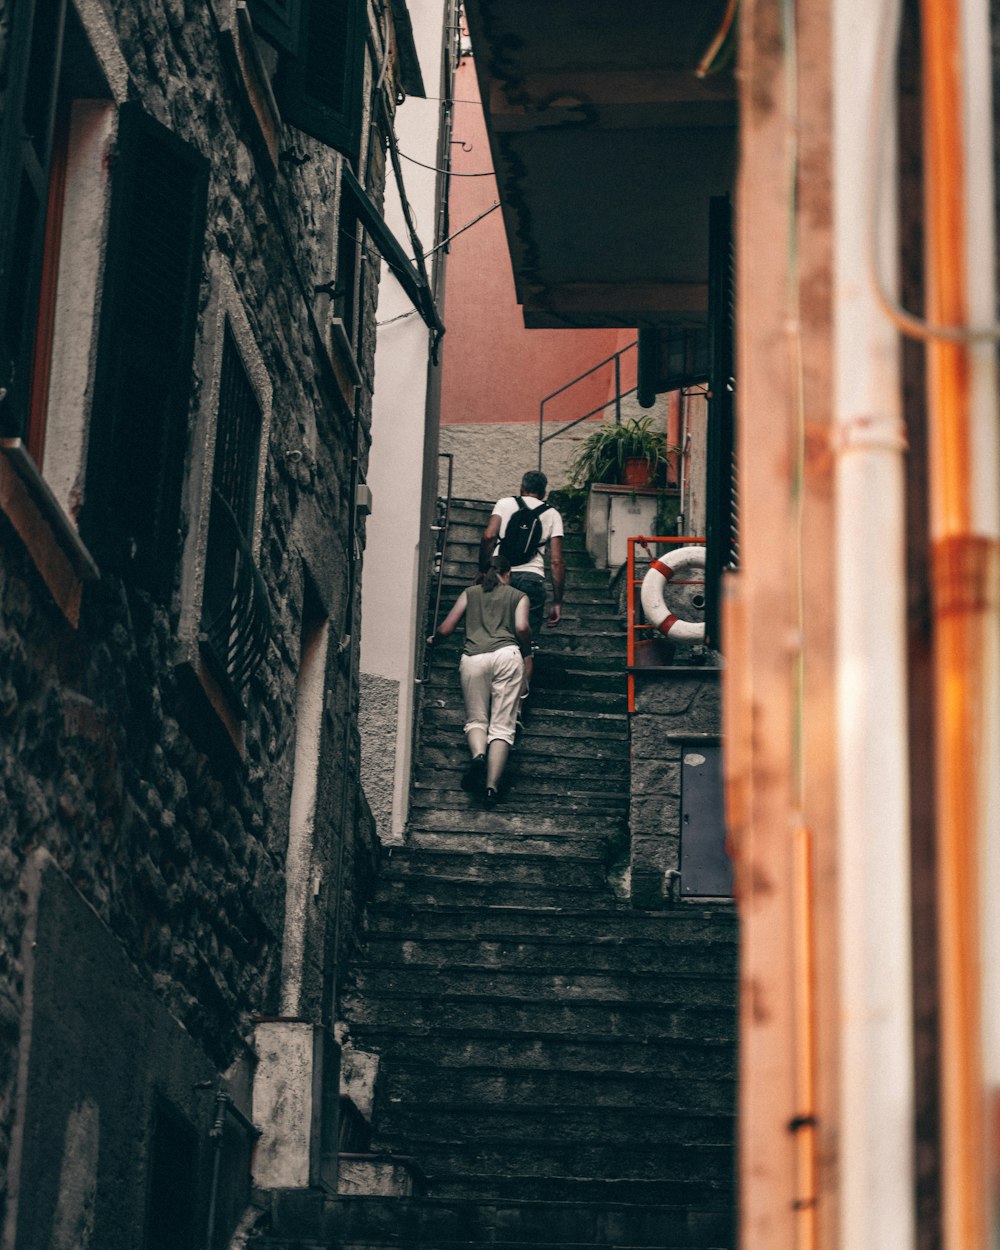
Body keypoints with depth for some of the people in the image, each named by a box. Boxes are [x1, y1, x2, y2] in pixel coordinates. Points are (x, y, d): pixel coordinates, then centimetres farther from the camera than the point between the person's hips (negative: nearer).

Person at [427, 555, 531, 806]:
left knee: (476, 719, 10)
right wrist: (526, 652, 21)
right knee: (502, 726, -3)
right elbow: (522, 627, 2)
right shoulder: (518, 596, 20)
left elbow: (445, 629, 19)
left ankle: (478, 754, -24)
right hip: (506, 654, -1)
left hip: (473, 658, 1)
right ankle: (492, 785, -19)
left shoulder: (470, 593, 24)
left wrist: (432, 640, 40)